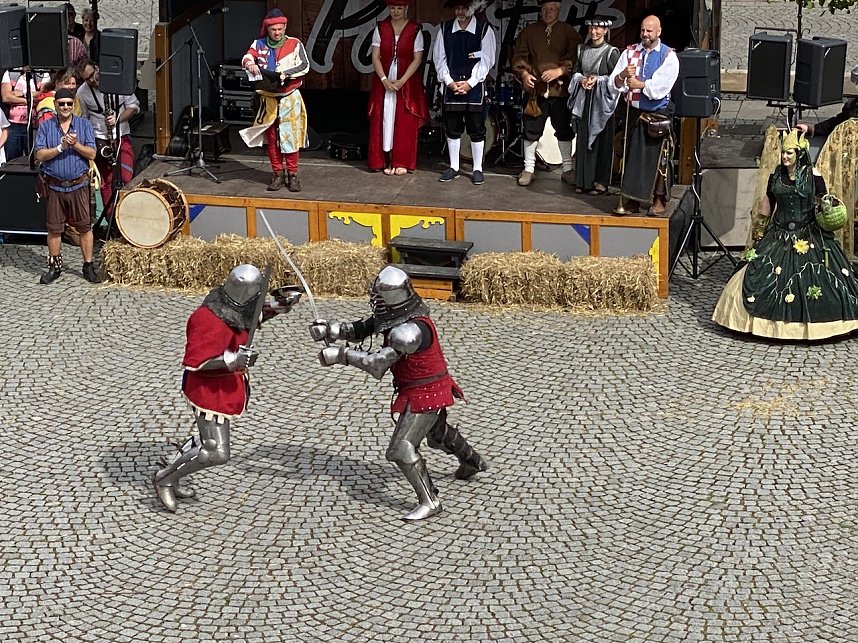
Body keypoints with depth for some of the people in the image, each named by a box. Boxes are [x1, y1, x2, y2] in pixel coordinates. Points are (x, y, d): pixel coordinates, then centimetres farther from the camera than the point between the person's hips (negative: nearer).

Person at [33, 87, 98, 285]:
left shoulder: (84, 125, 3)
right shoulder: (46, 127, 4)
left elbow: (92, 154, -3)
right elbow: (39, 155, -4)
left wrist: (76, 144, -18)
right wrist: (60, 147, -15)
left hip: (79, 185, -1)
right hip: (54, 185, 1)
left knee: (84, 226, 0)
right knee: (54, 228, 6)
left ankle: (88, 266, 9)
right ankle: (54, 267, 17)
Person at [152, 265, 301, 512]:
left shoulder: (233, 307, -6)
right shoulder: (209, 321, -32)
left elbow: (252, 318, 18)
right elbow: (193, 362, -29)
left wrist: (277, 306, 2)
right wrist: (232, 359, -36)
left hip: (229, 386, 10)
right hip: (209, 390, -10)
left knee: (209, 439, 27)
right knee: (217, 453, -9)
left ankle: (167, 476, 41)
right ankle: (164, 480, 8)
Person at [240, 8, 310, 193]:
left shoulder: (294, 44, -2)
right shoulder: (259, 44, 4)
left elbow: (304, 65, -12)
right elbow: (246, 58, -10)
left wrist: (286, 74, -27)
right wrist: (250, 64, -34)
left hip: (289, 98, -2)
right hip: (268, 99, 2)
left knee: (290, 137, -3)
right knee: (271, 137, 6)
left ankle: (292, 175, 4)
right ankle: (278, 174, 15)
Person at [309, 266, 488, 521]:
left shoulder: (409, 331, -33)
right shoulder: (396, 315, -3)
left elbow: (377, 363, -36)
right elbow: (361, 329, 0)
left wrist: (341, 354, -35)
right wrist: (330, 329, -15)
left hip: (424, 395, -10)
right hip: (432, 388, 10)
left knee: (401, 449, -13)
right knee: (437, 433, 33)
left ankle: (429, 502, -8)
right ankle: (473, 462, 58)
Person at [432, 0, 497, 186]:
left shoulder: (484, 29, -3)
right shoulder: (445, 29, 5)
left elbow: (486, 60, -5)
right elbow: (439, 58, 4)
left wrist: (470, 83, -12)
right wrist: (449, 82, -8)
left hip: (474, 86, -2)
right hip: (450, 85, 2)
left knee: (476, 130, 1)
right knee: (452, 128, 8)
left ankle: (477, 169, 9)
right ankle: (453, 167, 19)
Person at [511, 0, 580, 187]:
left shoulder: (568, 32, 5)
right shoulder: (529, 32, 9)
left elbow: (575, 57, -3)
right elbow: (519, 56, 7)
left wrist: (560, 70, -17)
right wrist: (523, 73, -10)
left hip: (561, 89, 0)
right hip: (535, 89, 0)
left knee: (564, 130, 6)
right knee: (531, 130, 3)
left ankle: (567, 170, 16)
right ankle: (528, 169, 12)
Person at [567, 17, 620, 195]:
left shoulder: (611, 52, -6)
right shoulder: (582, 49, 10)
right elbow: (575, 72, 16)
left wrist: (598, 80, -17)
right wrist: (582, 79, -4)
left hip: (601, 101, -5)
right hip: (584, 100, 5)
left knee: (601, 139, -2)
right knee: (583, 139, 6)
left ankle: (601, 182, 4)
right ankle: (583, 180, 12)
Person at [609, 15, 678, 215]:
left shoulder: (669, 56, -1)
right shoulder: (630, 52, 9)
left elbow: (660, 85, -14)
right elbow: (615, 83, 2)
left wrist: (639, 84, -11)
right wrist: (623, 75, -17)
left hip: (659, 114, -3)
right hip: (635, 113, 3)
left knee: (658, 158, -1)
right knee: (632, 156, 4)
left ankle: (659, 200, 7)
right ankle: (632, 199, 10)